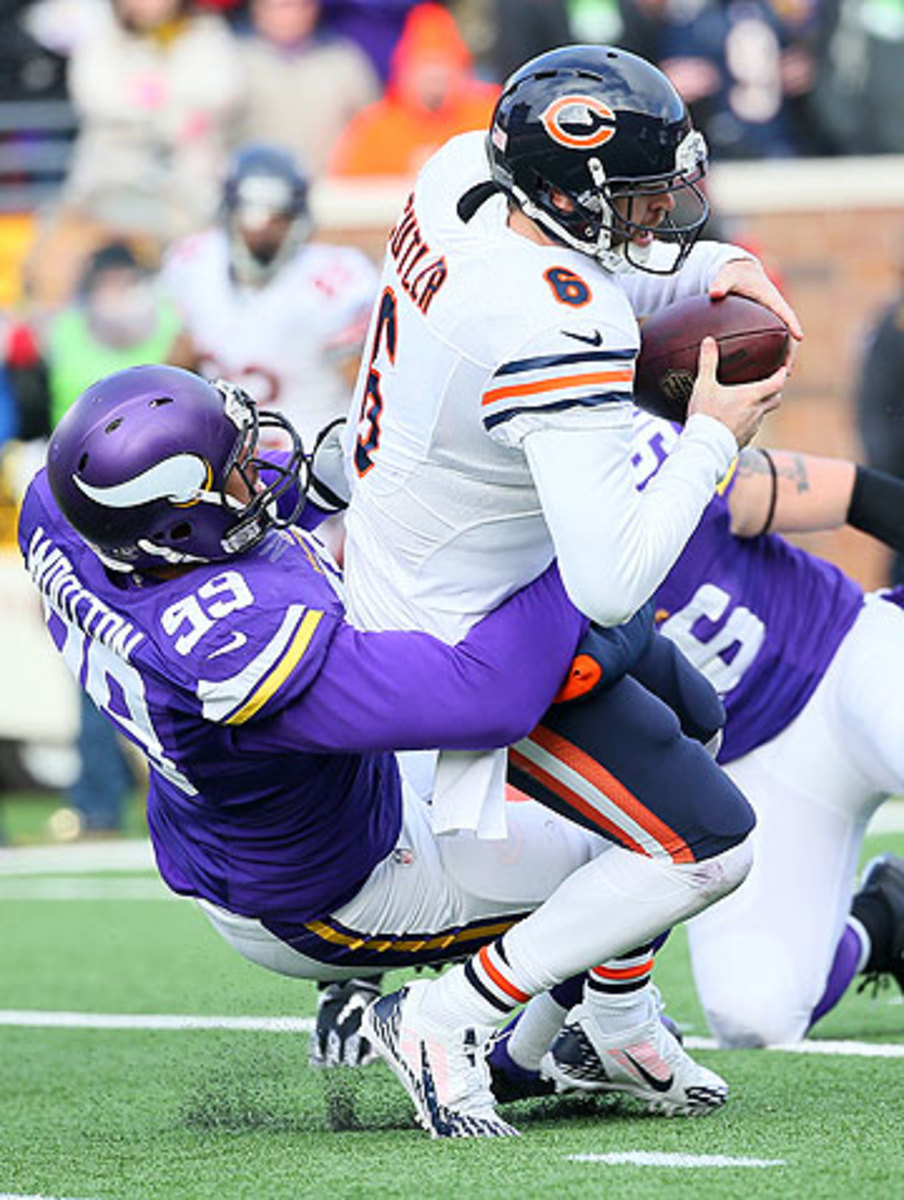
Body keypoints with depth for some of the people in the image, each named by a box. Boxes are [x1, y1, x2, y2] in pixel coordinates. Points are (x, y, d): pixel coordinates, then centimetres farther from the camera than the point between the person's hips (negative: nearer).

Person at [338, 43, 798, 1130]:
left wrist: (706, 269, -5)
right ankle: (442, 1020, 1)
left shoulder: (464, 168, -10)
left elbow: (592, 268, 15)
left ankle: (620, 1022, 33)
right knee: (705, 852, -4)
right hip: (464, 652, -10)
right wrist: (712, 439, -23)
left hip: (390, 570, 10)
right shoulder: (556, 336, -35)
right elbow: (611, 582, -36)